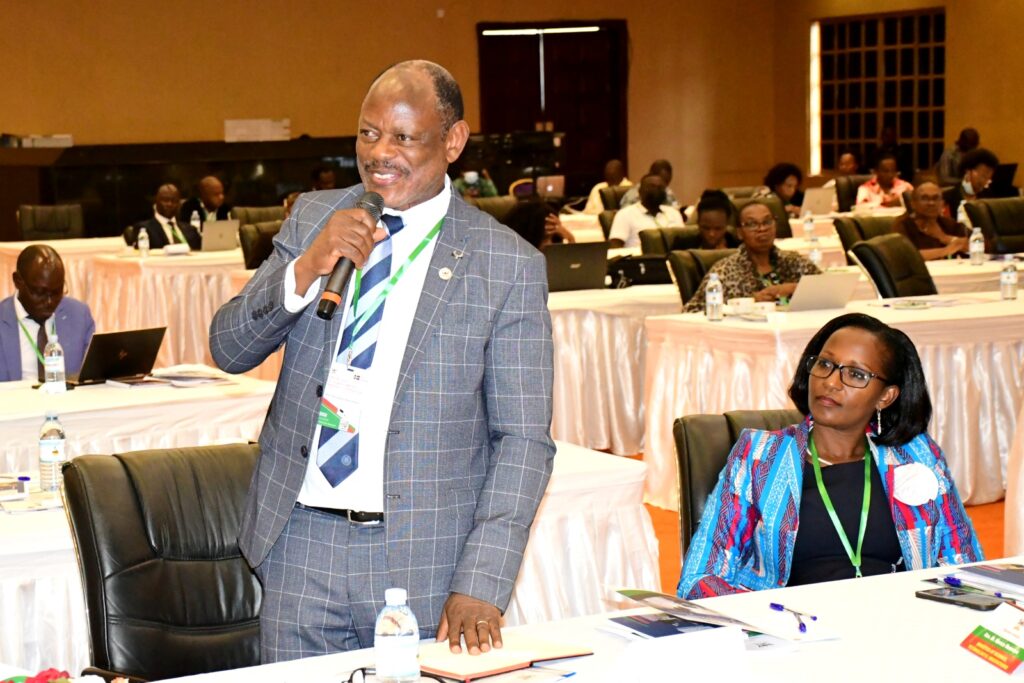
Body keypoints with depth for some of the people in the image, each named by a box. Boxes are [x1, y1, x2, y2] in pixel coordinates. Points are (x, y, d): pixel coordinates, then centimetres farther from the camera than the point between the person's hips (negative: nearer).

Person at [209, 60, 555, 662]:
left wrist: (481, 587, -14)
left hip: (424, 564, -3)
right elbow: (229, 350, 3)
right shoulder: (312, 218, 6)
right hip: (299, 545, 3)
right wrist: (305, 270, -15)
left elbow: (524, 439, -6)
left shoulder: (509, 266, -5)